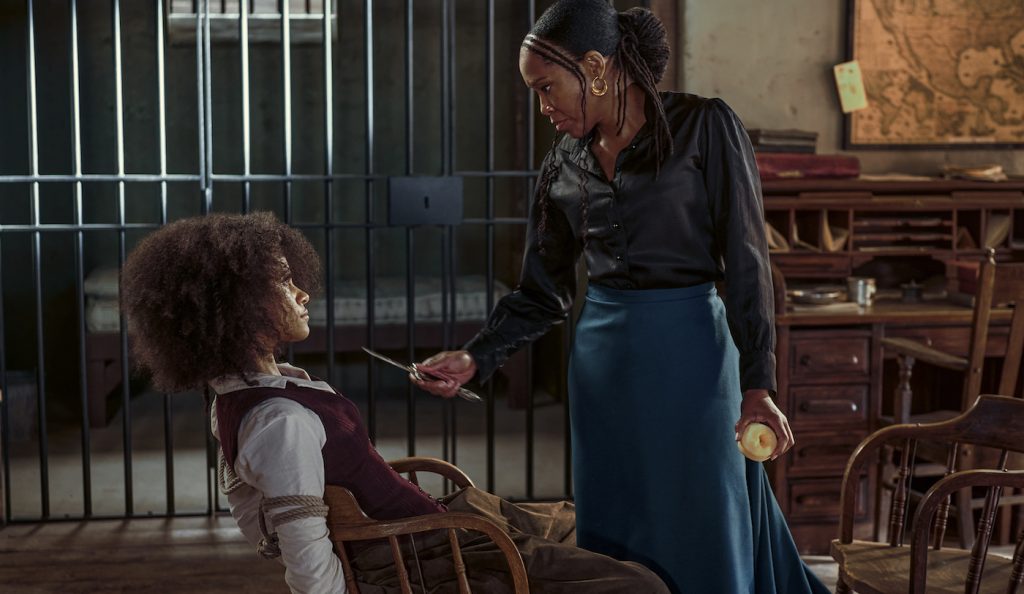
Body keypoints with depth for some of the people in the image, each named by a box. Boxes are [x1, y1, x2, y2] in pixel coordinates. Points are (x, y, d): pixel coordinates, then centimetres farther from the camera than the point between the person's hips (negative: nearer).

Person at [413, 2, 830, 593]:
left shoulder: (705, 127, -8)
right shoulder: (565, 164, 6)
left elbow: (747, 261, -9)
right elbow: (543, 294, 10)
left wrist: (758, 385, -14)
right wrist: (475, 359, -5)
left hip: (690, 353, -5)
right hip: (603, 361, 5)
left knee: (702, 540, 2)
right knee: (614, 538, 11)